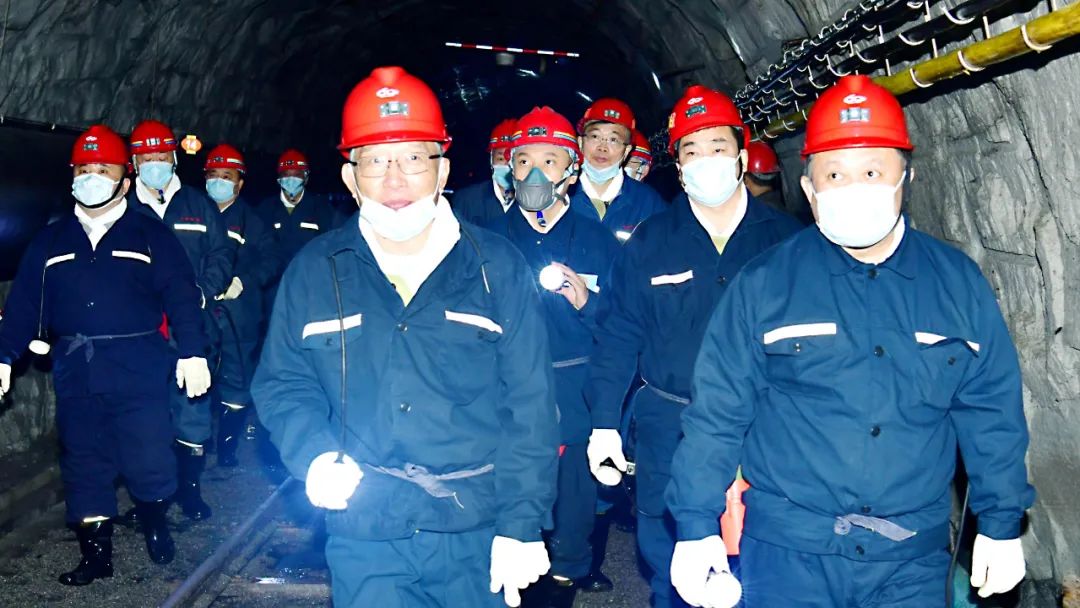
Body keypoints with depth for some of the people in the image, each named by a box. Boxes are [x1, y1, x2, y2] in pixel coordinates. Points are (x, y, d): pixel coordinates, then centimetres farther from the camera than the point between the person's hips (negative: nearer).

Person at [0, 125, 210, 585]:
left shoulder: (150, 235, 5)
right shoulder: (50, 241, 15)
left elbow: (181, 295, -2)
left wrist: (191, 353, -11)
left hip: (139, 368, -3)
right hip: (75, 370, 4)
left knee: (148, 458, -4)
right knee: (84, 464, 8)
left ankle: (155, 526, 25)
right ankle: (96, 554, 20)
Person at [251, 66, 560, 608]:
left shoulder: (498, 268, -3)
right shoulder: (314, 271, 2)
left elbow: (530, 408, -4)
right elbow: (281, 383, 7)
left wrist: (521, 527, -7)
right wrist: (314, 455, -13)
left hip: (476, 533, 0)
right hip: (363, 536, 1)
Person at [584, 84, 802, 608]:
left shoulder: (786, 240, 0)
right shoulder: (649, 243, 1)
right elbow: (618, 337, 2)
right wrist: (604, 424, -3)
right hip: (669, 428, 1)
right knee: (668, 565, 13)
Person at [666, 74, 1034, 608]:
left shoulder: (958, 283, 2)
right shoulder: (763, 284, -6)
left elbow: (991, 412, 8)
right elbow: (717, 412, -5)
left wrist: (1002, 523, 9)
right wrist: (696, 527, -6)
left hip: (913, 561, 2)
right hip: (787, 552, -2)